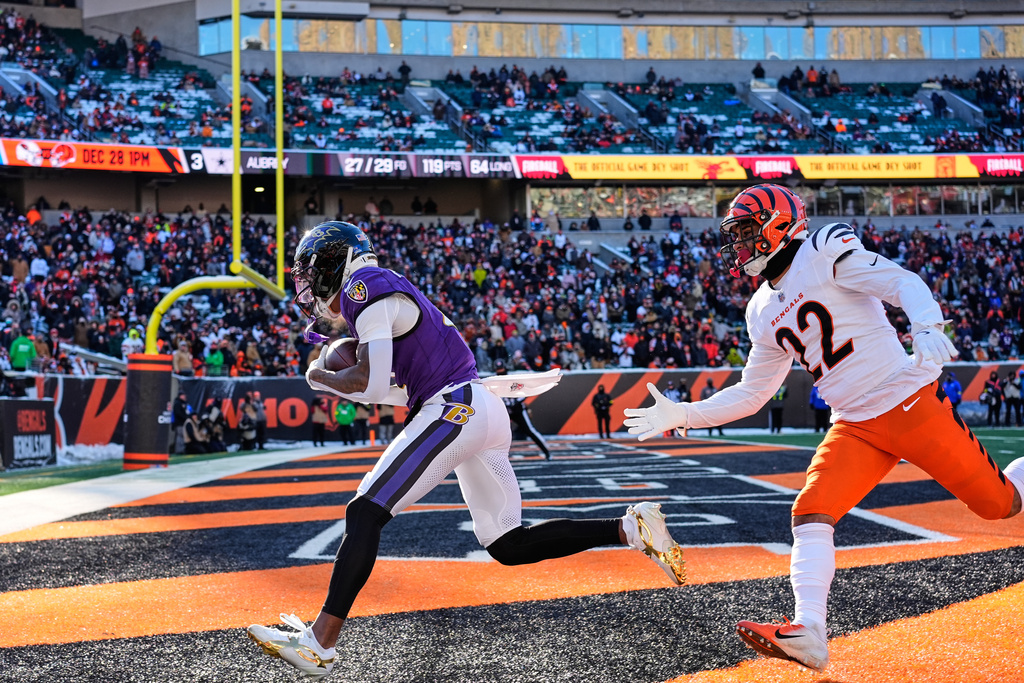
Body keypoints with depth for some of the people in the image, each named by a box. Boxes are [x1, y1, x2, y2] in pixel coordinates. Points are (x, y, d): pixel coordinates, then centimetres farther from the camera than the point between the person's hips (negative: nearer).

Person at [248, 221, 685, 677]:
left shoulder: (367, 288, -6)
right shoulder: (390, 294, 24)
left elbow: (370, 384, -15)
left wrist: (321, 379, 3)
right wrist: (345, 382, 15)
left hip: (454, 409, -10)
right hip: (481, 413, 10)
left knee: (365, 514, -13)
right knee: (508, 545, 9)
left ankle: (319, 643, -18)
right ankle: (631, 528, 4)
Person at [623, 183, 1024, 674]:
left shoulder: (825, 251, -8)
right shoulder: (763, 312, 13)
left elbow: (904, 284, -19)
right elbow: (751, 394, 19)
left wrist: (927, 330, -39)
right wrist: (681, 416, 11)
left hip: (911, 403, -6)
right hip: (855, 428, 6)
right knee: (811, 514, -14)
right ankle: (808, 632, -22)